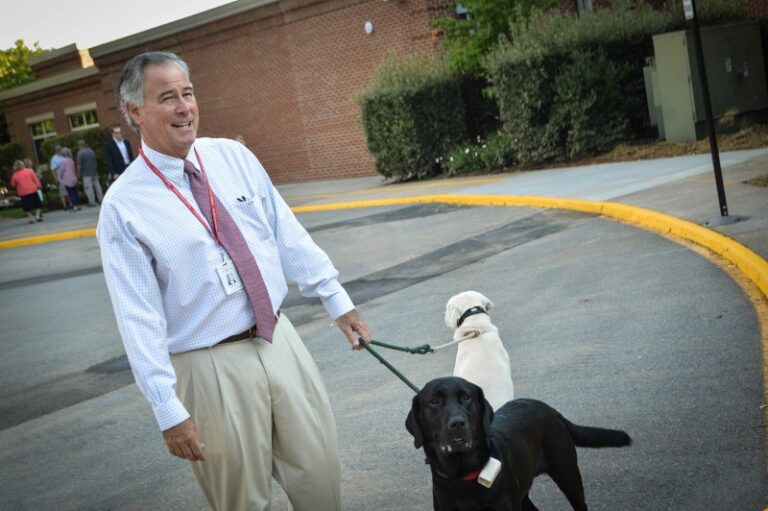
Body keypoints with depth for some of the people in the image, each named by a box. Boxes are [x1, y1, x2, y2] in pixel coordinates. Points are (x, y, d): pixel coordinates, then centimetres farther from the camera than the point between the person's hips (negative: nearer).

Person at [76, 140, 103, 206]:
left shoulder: (80, 153, -11)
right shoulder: (91, 151, 10)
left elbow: (79, 165, -14)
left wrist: (78, 174, -5)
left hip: (86, 174, -7)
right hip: (94, 172, 7)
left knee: (88, 187, -4)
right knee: (97, 185, 11)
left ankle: (92, 201, -5)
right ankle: (101, 200, 14)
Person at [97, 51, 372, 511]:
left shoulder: (233, 157, 3)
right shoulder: (123, 207, -10)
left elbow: (289, 235, 7)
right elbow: (139, 318, -12)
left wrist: (337, 301, 8)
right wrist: (169, 411, -14)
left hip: (281, 341, 4)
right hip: (211, 368, -4)